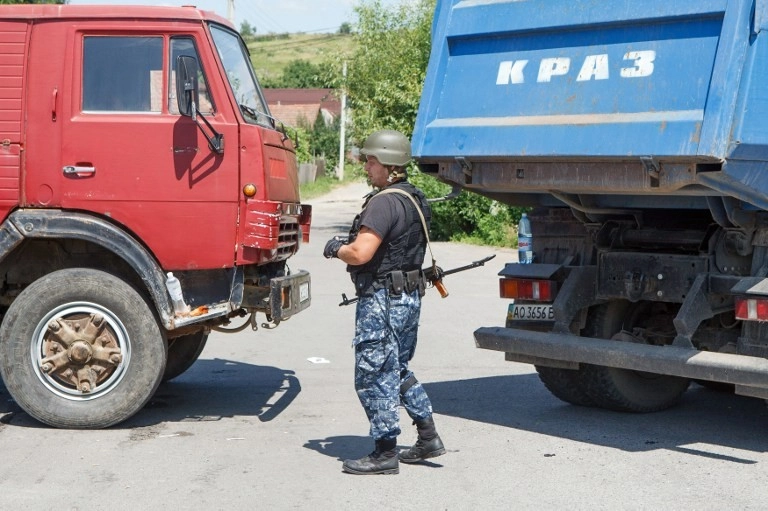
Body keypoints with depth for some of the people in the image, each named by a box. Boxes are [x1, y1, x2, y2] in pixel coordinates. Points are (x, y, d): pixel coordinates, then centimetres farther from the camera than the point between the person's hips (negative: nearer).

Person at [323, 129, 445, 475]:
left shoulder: (385, 202, -20)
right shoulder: (413, 198, 13)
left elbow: (360, 254, -26)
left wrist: (336, 248, -5)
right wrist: (349, 244, 12)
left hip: (382, 299, -10)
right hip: (409, 295, 10)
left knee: (373, 375, -1)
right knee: (398, 370, 22)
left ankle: (385, 452, 4)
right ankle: (428, 437, 25)